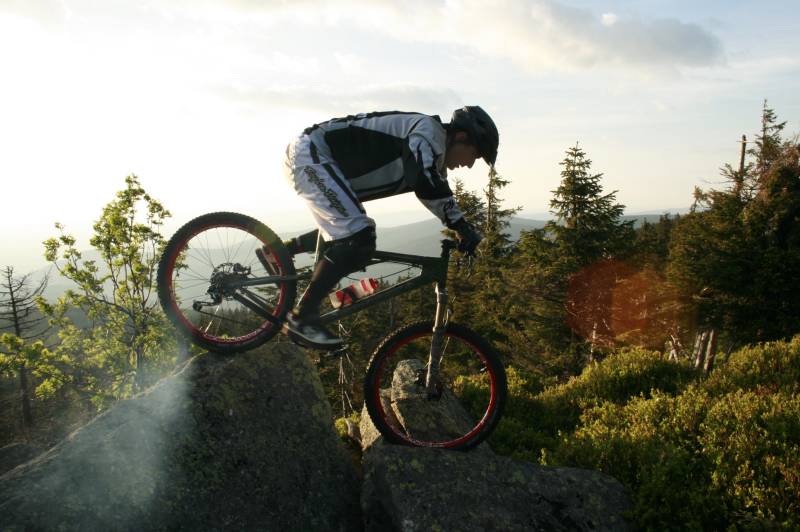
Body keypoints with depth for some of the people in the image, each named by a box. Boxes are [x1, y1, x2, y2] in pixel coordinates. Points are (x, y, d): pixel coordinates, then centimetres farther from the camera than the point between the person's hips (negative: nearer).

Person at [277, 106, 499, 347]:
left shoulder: (432, 151, 14)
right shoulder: (428, 130, -15)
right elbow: (425, 183, -30)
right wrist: (463, 227, -23)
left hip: (312, 157, 10)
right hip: (309, 154, -10)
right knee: (358, 238, -19)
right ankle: (303, 317, -13)